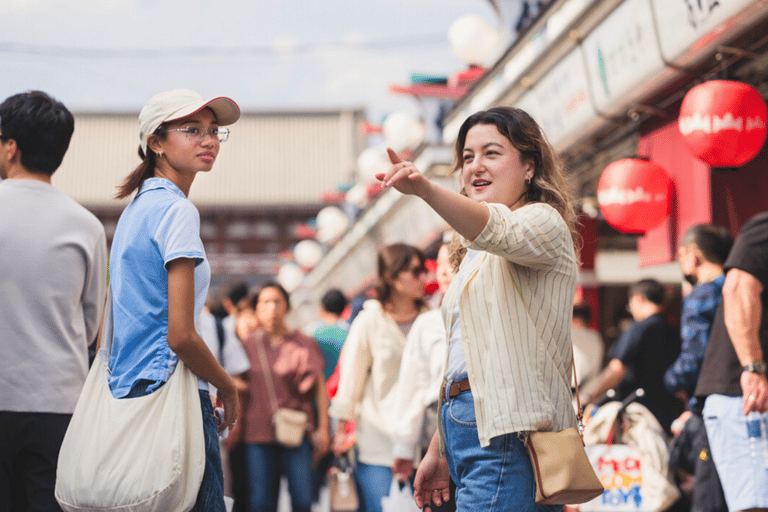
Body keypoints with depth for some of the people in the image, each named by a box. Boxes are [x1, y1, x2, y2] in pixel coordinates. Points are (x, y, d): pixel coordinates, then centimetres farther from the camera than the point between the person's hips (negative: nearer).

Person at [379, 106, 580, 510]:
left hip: (508, 435, -9)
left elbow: (499, 231, -28)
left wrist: (425, 189, -45)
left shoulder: (543, 222, -2)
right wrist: (437, 451, 22)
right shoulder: (474, 254, 25)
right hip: (467, 428, 9)